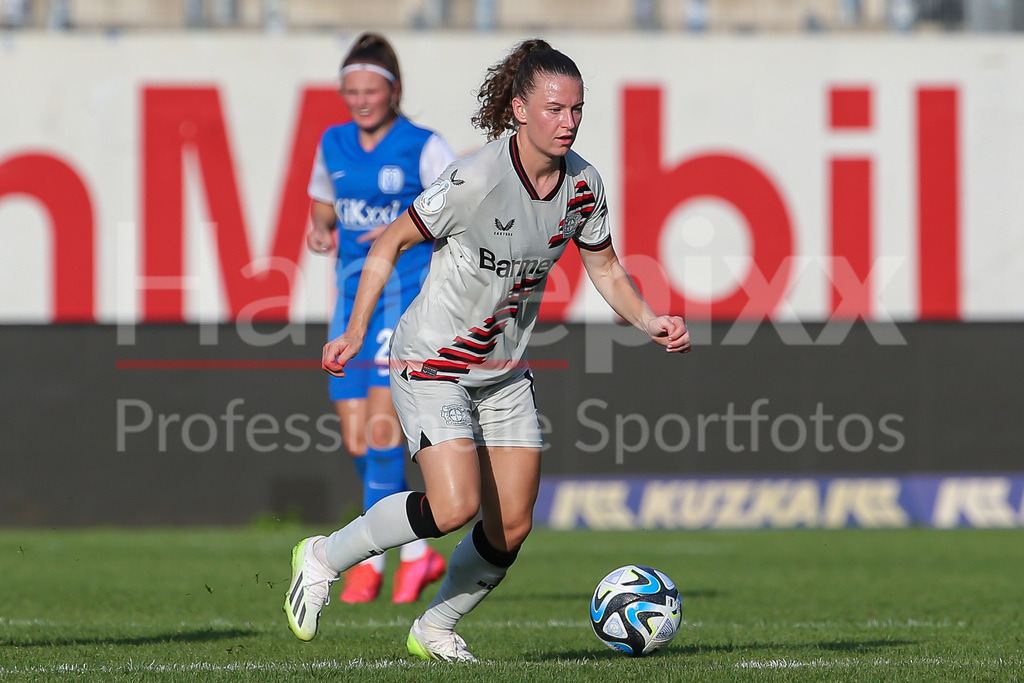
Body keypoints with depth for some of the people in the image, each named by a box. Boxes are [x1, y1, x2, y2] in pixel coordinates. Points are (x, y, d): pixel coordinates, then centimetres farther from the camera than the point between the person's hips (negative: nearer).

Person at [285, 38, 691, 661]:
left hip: (507, 372, 7)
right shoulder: (474, 181, -22)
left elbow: (606, 270, 10)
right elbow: (391, 244, -11)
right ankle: (324, 558, -1)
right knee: (455, 506, -23)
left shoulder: (583, 184, -4)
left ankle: (435, 630, 28)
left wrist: (652, 321, -7)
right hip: (432, 364, -7)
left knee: (511, 529, 4)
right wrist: (356, 332, -13)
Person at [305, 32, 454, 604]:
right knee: (356, 438, 2)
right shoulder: (334, 145, 11)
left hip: (407, 291, -6)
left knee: (382, 419, -18)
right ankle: (418, 553, 17)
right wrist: (320, 231, 1)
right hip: (354, 294, 6)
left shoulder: (424, 147, -4)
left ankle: (371, 557, -13)